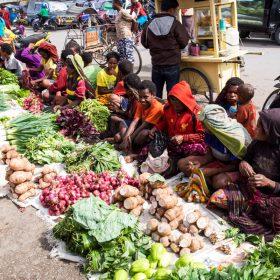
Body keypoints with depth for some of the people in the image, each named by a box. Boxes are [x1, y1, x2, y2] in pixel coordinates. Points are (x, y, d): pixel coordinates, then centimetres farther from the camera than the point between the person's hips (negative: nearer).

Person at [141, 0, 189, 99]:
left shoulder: (150, 24, 1)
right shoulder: (174, 23, -10)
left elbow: (145, 43, 11)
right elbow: (184, 42, -5)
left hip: (156, 65, 4)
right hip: (172, 65, -3)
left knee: (156, 94, 13)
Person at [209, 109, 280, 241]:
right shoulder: (257, 143, -3)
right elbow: (246, 159, 14)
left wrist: (268, 182, -29)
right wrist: (243, 163, -9)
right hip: (248, 188, 4)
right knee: (216, 197, -17)